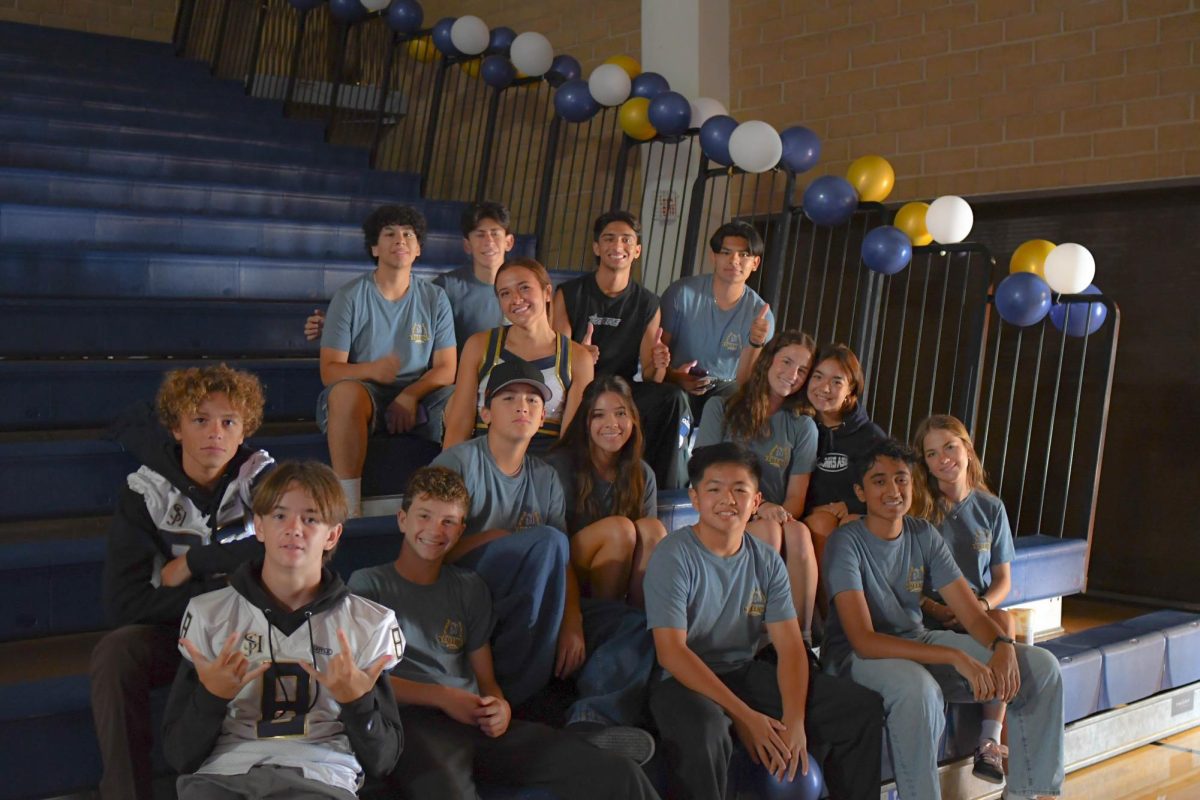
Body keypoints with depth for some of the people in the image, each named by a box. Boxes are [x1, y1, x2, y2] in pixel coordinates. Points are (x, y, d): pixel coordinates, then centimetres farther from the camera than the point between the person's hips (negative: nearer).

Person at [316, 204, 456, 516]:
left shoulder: (434, 298, 7)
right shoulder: (350, 297, 0)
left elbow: (446, 369, 2)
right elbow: (329, 370, -7)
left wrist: (409, 396, -18)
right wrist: (372, 370, -29)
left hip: (419, 397, 2)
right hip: (364, 395, -2)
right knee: (346, 390, -37)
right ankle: (349, 507, -38)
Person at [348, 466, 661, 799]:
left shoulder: (470, 588, 24)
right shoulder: (368, 583, 12)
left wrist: (501, 707, -3)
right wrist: (441, 697, -9)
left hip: (477, 722, 4)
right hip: (412, 721, -4)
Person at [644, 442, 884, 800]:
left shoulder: (767, 562, 2)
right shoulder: (674, 556, -14)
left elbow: (790, 646, -3)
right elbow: (671, 652, -21)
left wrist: (795, 719, -21)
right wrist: (744, 716, -25)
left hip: (747, 672, 6)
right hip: (684, 679, -6)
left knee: (863, 708, -2)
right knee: (704, 731, -41)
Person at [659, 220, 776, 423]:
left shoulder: (761, 314, -6)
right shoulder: (683, 292, -9)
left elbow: (743, 381, -11)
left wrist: (755, 344, -29)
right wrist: (674, 376, -27)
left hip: (724, 387, 1)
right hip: (677, 384, -1)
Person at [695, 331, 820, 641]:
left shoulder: (803, 427, 14)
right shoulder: (720, 408, 7)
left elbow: (796, 495, 5)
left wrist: (782, 515, -20)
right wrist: (757, 507, -17)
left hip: (777, 520, 2)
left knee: (799, 533, -32)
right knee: (768, 531, -34)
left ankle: (800, 636, -30)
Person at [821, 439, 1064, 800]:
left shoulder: (924, 535, 2)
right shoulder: (847, 543, -18)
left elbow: (972, 613, 0)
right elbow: (863, 640, -28)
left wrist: (1003, 646, -24)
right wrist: (956, 658, -34)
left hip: (917, 642, 7)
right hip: (857, 655, -7)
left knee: (1042, 666, -3)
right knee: (918, 688, -41)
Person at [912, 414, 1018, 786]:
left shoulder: (991, 508, 8)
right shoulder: (918, 508, -1)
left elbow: (1002, 578, 9)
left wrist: (982, 605, -12)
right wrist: (935, 609, -19)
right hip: (929, 614, -2)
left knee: (1005, 622, -31)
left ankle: (990, 741, -29)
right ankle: (995, 739, -20)